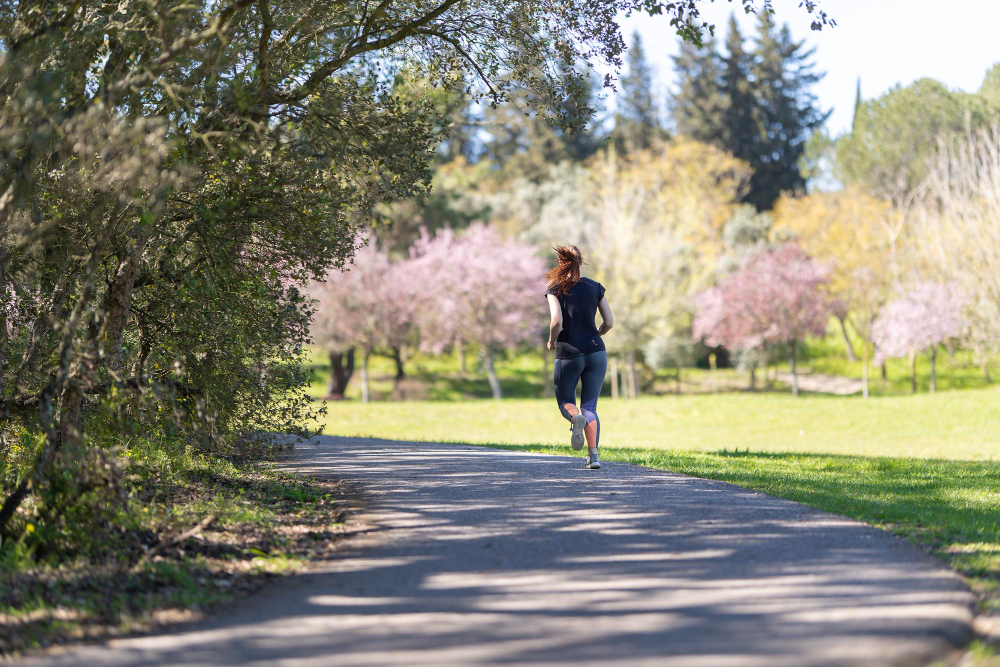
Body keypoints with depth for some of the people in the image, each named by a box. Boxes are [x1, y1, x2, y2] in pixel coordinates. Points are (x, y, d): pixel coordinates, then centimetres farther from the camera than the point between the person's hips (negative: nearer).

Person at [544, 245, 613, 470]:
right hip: (596, 352, 2)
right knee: (589, 406, 9)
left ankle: (576, 418, -19)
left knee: (565, 401, 16)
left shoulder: (555, 290, -5)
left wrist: (552, 341, 1)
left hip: (568, 354, -2)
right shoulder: (595, 287, 3)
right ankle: (593, 454, -6)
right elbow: (609, 322, 3)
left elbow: (556, 321, -19)